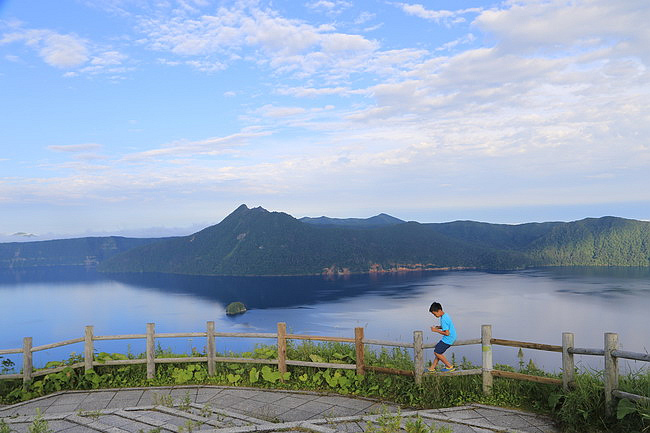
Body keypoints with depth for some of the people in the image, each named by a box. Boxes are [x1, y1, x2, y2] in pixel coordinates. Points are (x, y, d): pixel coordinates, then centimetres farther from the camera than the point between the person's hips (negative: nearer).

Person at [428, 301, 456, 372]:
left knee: (436, 352, -1)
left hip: (448, 339, -10)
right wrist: (438, 327, 8)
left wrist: (436, 330, -16)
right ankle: (432, 368, 23)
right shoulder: (445, 315, 7)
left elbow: (447, 333, -25)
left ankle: (450, 366, 7)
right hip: (452, 337, 10)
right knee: (438, 351, 16)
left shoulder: (443, 319, -24)